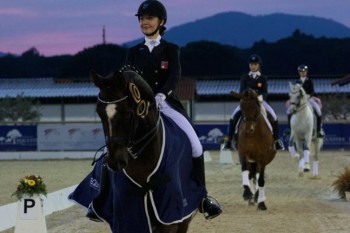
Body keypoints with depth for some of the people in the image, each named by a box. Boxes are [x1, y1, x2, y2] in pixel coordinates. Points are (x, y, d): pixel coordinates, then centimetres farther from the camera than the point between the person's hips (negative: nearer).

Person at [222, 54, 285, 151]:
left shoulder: (263, 78, 4)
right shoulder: (244, 77, 5)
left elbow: (265, 92, -7)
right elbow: (241, 91, -5)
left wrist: (261, 97, -30)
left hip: (260, 101, 0)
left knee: (273, 117, -20)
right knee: (234, 117, -21)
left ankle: (277, 140, -5)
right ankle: (229, 140, -9)